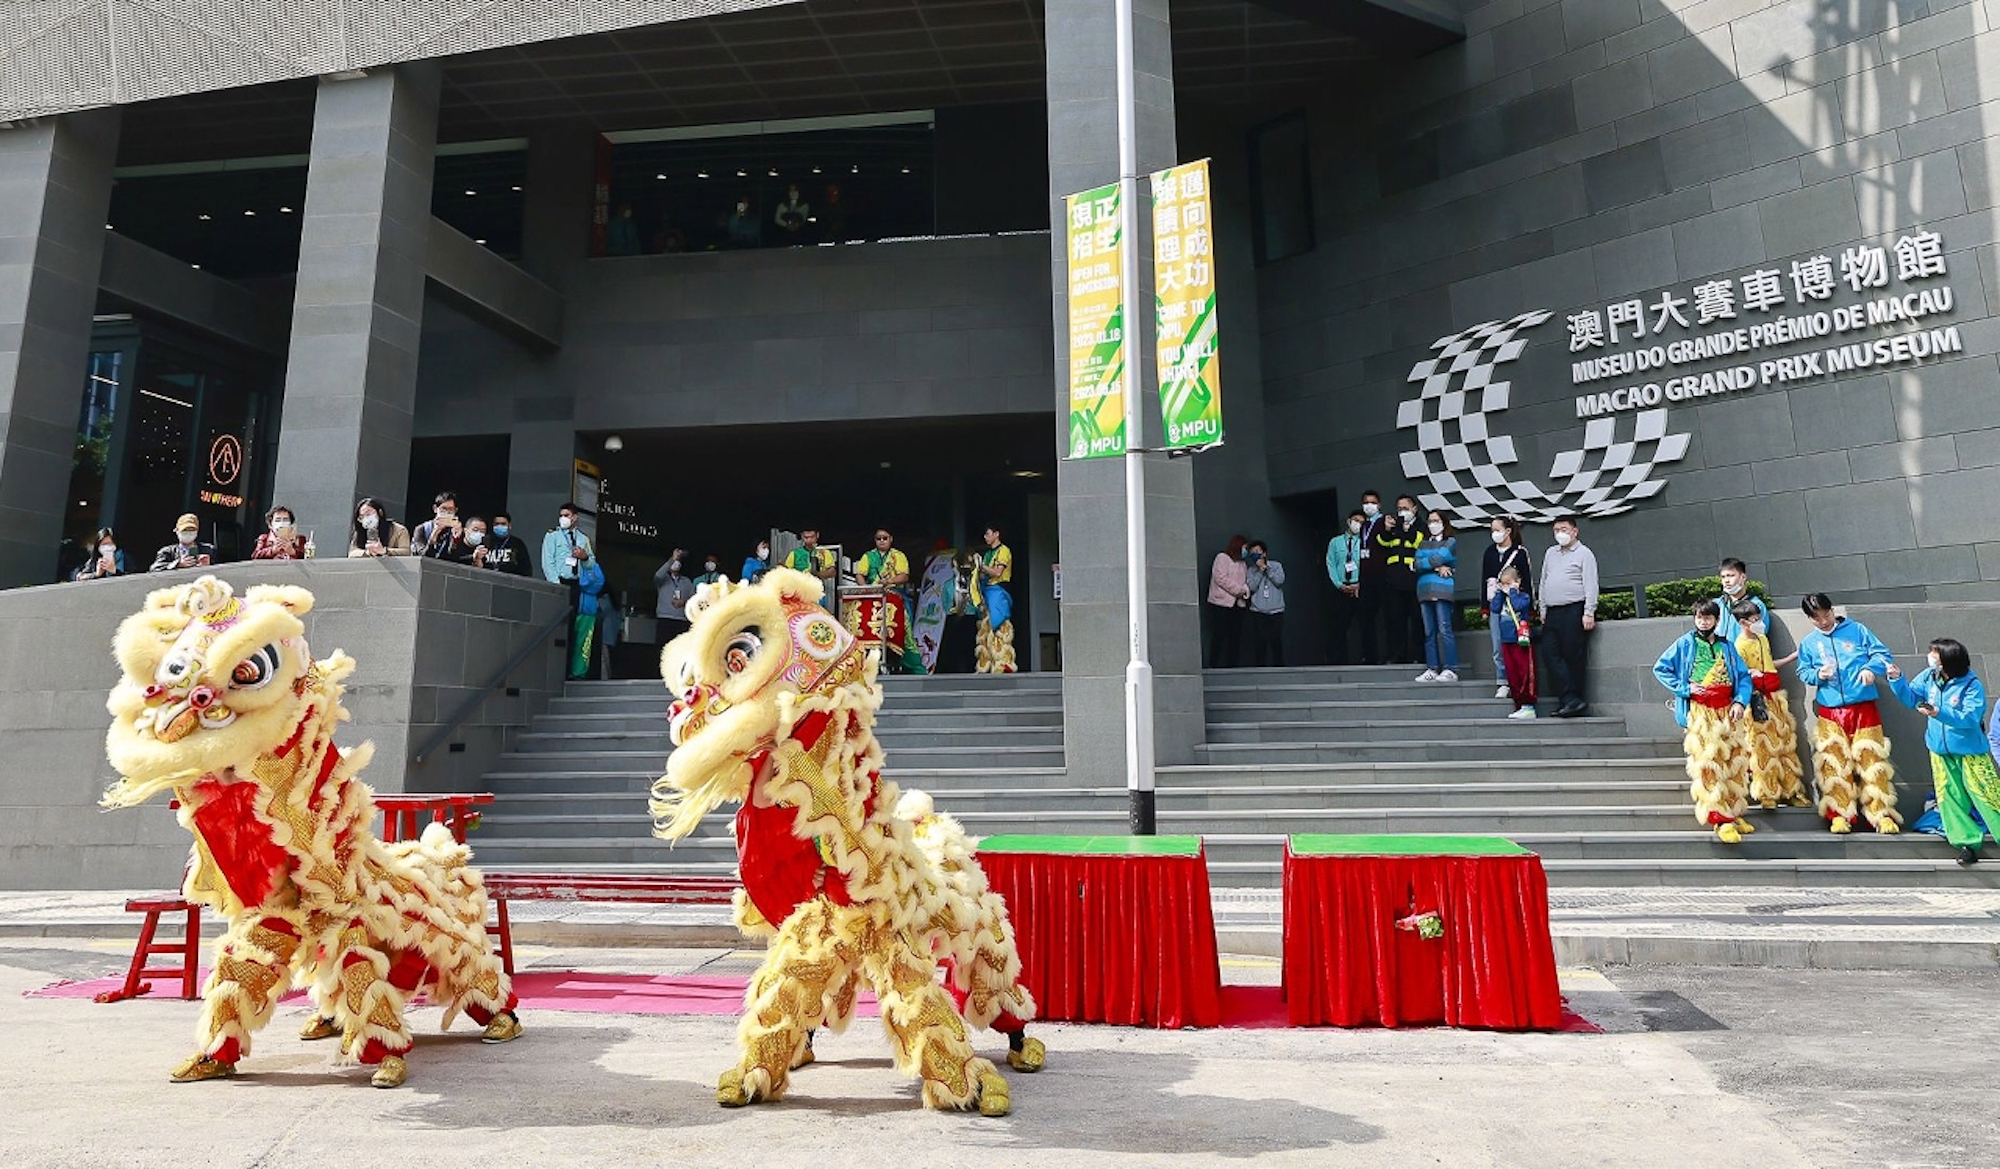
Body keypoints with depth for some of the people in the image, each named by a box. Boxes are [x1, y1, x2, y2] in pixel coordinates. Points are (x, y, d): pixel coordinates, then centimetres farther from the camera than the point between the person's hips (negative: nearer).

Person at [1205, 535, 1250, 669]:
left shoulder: (1241, 563, 21)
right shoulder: (1222, 558, -3)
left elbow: (1245, 582, 18)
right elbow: (1220, 578, -14)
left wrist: (1245, 590, -6)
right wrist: (1239, 590, -14)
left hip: (1237, 604, 7)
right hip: (1221, 604, -7)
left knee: (1235, 638, 4)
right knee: (1219, 638, -6)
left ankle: (1231, 666, 9)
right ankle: (1214, 667, -4)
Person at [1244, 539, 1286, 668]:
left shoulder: (1276, 566, 9)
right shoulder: (1251, 570, 10)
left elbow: (1280, 580, -8)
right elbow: (1252, 587, -4)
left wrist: (1266, 568, -5)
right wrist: (1260, 570, -7)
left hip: (1276, 612, 0)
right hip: (1258, 613, 1)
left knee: (1277, 643, -1)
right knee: (1258, 644, -2)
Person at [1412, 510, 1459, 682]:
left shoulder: (1450, 541, 7)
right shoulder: (1422, 544, 20)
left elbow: (1441, 556, -10)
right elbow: (1417, 563, 4)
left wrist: (1424, 563, 2)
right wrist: (1436, 567, -9)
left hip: (1443, 589, -5)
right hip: (1425, 589, 5)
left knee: (1444, 629, -11)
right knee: (1429, 632, 3)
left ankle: (1450, 670, -12)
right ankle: (1432, 669, 4)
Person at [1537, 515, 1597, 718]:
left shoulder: (1584, 554, 2)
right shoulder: (1550, 553, 21)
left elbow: (1590, 585, -5)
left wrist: (1589, 612, -13)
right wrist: (1542, 609, 16)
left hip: (1574, 611, -6)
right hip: (1552, 613, 6)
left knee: (1574, 657, -5)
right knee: (1552, 654, -5)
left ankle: (1573, 700, -3)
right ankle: (1571, 699, -7)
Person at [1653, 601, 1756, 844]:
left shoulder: (1726, 646, 12)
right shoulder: (1685, 644, 3)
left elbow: (1744, 676, 9)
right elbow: (1660, 669, 2)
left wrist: (1740, 701, -6)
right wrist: (1685, 688, -7)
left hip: (1727, 711, 4)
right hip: (1700, 712, -4)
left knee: (1732, 763, 7)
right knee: (1708, 765, -9)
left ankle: (1733, 813, 18)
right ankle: (1721, 819, -8)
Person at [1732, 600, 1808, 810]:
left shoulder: (1763, 638, 12)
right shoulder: (1740, 646, -13)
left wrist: (1794, 656, 21)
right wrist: (1750, 673, -34)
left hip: (1775, 696, 8)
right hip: (1758, 699, -8)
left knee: (1786, 742, 10)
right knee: (1763, 747, -3)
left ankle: (1791, 790, 19)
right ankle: (1767, 795, 6)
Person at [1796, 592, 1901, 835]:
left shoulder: (1857, 630, 6)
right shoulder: (1808, 643, 11)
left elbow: (1882, 653, 5)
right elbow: (1803, 672, 13)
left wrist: (1872, 668, -15)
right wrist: (1817, 675, -8)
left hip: (1863, 708, -1)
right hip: (1830, 712, 1)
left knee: (1872, 761, -2)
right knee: (1834, 765, -1)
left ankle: (1882, 815, 5)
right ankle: (1839, 815, 5)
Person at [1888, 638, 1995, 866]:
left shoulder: (1972, 685, -18)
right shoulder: (1929, 677, -2)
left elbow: (1970, 718, -26)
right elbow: (1911, 698, 8)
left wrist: (1939, 713, -38)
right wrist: (1898, 680, -6)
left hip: (1970, 752, -5)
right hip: (1941, 751, 5)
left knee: (1987, 797, -4)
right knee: (1950, 798, 6)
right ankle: (1968, 842, 14)